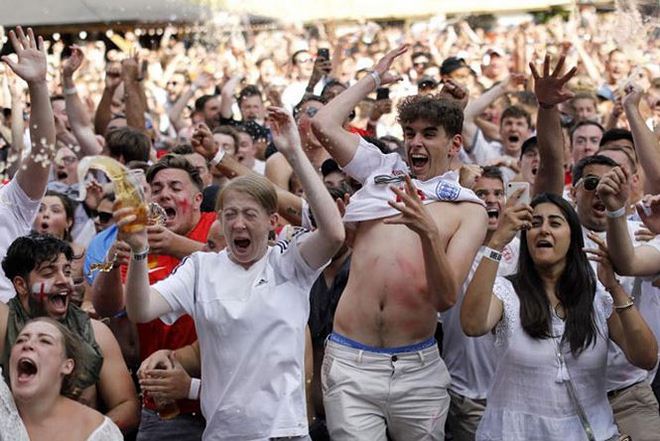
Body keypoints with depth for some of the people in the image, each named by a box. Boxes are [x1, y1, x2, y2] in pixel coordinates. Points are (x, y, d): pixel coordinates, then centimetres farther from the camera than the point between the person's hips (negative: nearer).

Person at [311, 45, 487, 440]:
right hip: (351, 362, 1)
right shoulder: (382, 171, 13)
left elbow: (447, 298, -7)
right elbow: (324, 125, 6)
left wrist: (429, 232, -23)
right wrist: (374, 78, 18)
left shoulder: (469, 210, 5)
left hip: (417, 366, 0)